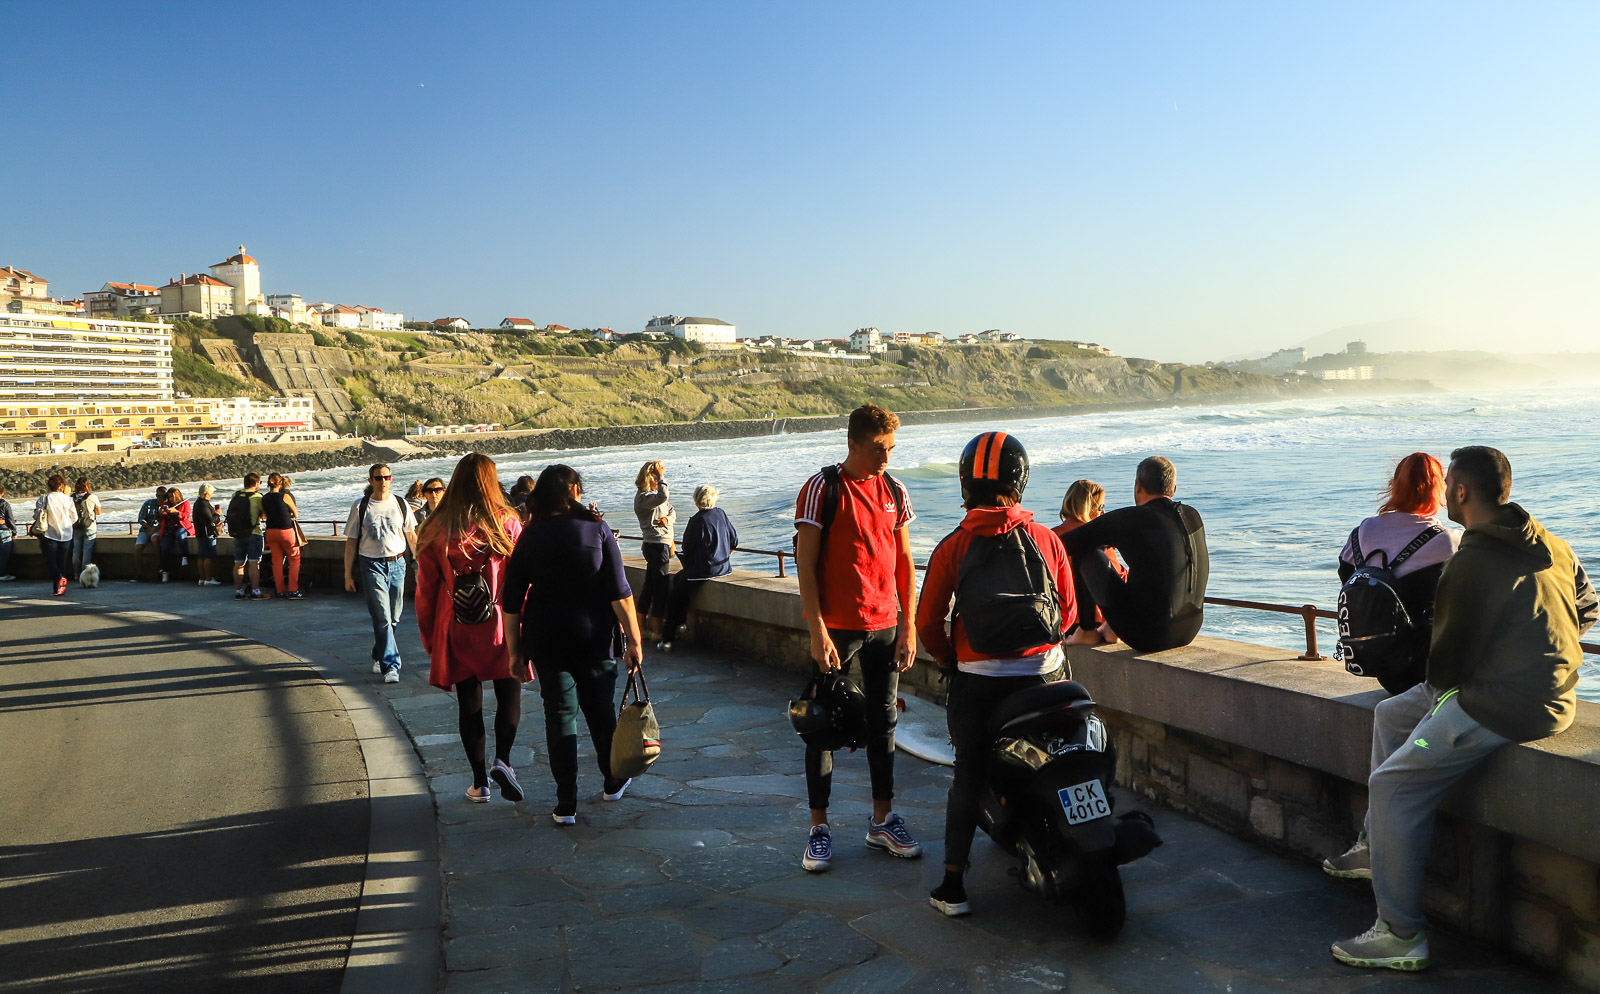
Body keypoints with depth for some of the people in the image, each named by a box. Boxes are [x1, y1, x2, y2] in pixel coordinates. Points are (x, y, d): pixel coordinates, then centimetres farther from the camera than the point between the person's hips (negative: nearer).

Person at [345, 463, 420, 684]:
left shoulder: (400, 504, 6)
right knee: (382, 618, -10)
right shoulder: (360, 507, -1)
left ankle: (379, 656, 31)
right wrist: (348, 575, 1)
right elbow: (351, 542, 3)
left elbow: (411, 536, 14)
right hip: (372, 565, -3)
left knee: (394, 617, 8)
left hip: (397, 564, 3)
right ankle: (391, 665, -9)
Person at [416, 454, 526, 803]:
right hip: (500, 627, -2)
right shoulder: (508, 524, -7)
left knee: (469, 703, 10)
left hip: (456, 630, 2)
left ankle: (480, 781, 17)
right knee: (509, 693, 12)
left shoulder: (437, 529, -2)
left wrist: (429, 636, 11)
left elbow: (426, 588, 2)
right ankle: (502, 760, -8)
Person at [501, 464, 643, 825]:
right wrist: (634, 640, -5)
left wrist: (515, 649, 6)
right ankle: (613, 783, 33)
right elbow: (619, 592, -11)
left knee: (559, 715, 8)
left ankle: (566, 805, 8)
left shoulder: (530, 537, -2)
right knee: (601, 710, 16)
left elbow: (511, 600, -2)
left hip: (546, 642, 1)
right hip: (595, 639, 0)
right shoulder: (597, 529, -7)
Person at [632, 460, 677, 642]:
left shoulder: (654, 494, 15)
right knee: (662, 587, -6)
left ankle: (643, 627, 20)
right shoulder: (642, 498, -16)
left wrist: (667, 519, -8)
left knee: (650, 586, 13)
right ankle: (657, 630, -1)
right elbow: (663, 497, -35)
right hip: (657, 545, -10)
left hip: (663, 544, 10)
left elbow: (672, 510, 13)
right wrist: (661, 477, -25)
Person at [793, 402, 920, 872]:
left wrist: (909, 626, 6)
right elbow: (806, 564, -10)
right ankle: (819, 826, 13)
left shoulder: (894, 491, 7)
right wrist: (817, 632, -15)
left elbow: (904, 563, 11)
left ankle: (883, 821, 25)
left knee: (882, 722, 12)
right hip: (835, 628, -5)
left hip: (885, 626, 5)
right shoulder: (822, 489, -8)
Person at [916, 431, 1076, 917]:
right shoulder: (1047, 539, -1)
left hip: (977, 680, -1)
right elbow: (1069, 613, 7)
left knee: (969, 777, 9)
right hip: (1045, 673, 2)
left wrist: (953, 661, 15)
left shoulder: (952, 546, -6)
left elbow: (928, 623, -4)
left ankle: (953, 885, 11)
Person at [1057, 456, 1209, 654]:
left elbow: (1066, 543, -6)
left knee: (1089, 553, 5)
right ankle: (1110, 630, 39)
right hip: (1189, 632, 6)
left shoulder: (1128, 519, -11)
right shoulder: (1193, 516, 7)